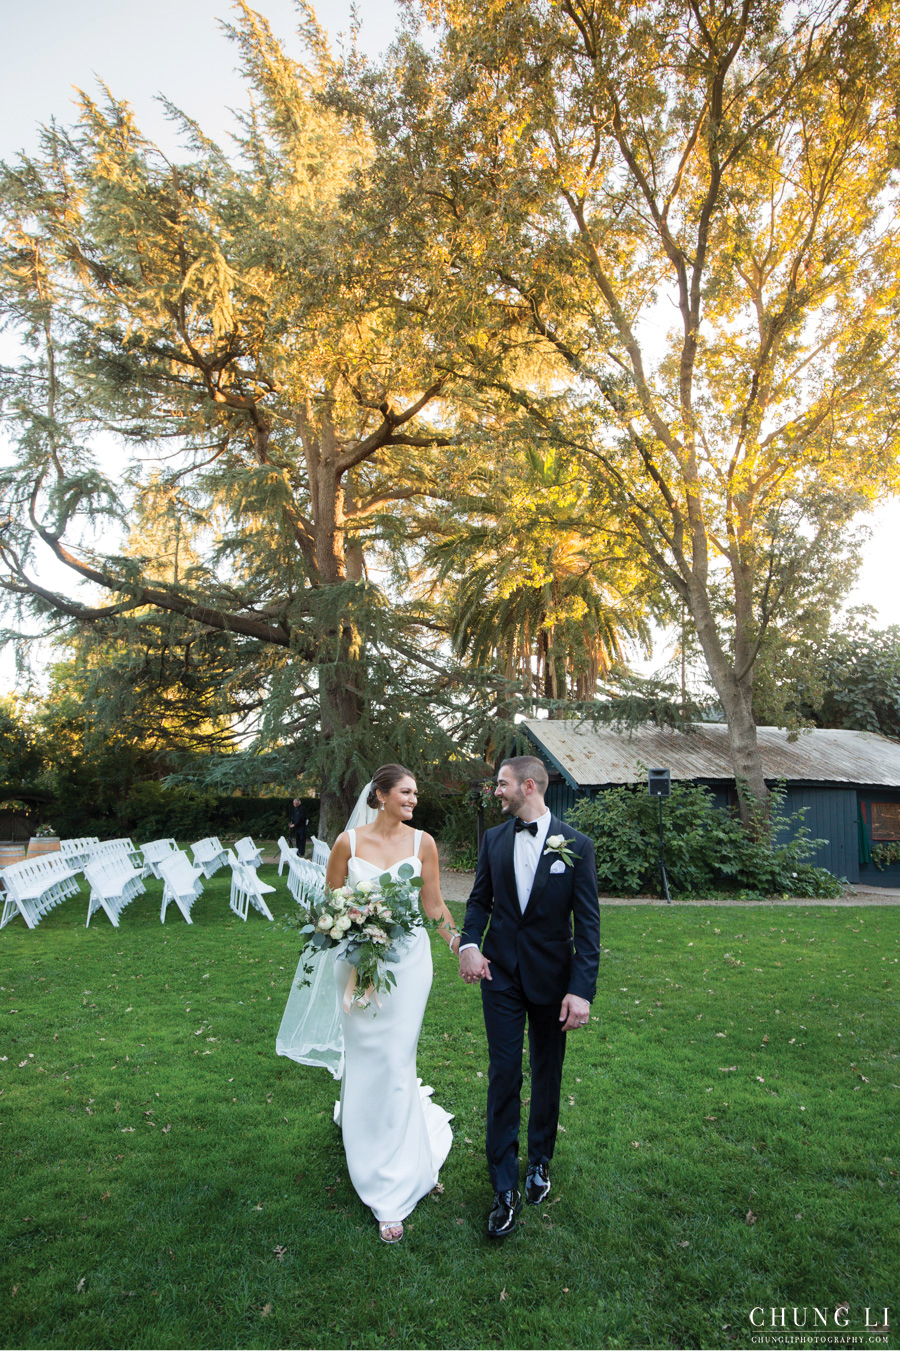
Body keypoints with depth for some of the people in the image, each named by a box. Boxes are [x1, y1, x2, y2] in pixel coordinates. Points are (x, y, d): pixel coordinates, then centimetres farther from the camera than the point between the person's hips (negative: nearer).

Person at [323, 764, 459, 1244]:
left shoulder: (422, 842, -1)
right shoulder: (349, 841, -3)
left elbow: (434, 905, 4)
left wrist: (462, 948, -3)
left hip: (408, 959, 0)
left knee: (394, 1063, 1)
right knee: (363, 1057, 10)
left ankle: (391, 1195, 15)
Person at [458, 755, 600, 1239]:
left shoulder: (576, 845, -11)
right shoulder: (494, 839, -1)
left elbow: (587, 923, -11)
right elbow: (480, 899, 8)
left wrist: (582, 989, -16)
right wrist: (469, 943, -11)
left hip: (551, 978, -1)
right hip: (501, 976, 2)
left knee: (547, 1075, 16)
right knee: (504, 1076, 3)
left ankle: (540, 1162, 39)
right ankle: (505, 1189, 17)